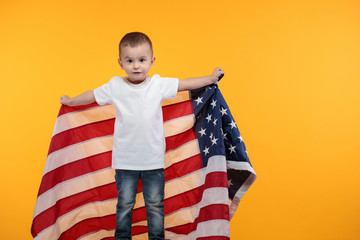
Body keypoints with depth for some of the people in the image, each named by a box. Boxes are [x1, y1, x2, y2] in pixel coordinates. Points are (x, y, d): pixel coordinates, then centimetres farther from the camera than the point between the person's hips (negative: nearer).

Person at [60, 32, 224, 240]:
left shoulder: (159, 84, -3)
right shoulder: (115, 86, -2)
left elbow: (185, 84, 7)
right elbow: (92, 96, 13)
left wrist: (211, 78, 9)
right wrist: (69, 101, 25)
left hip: (153, 160, 0)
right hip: (125, 160, 0)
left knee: (155, 205, 11)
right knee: (125, 204, 12)